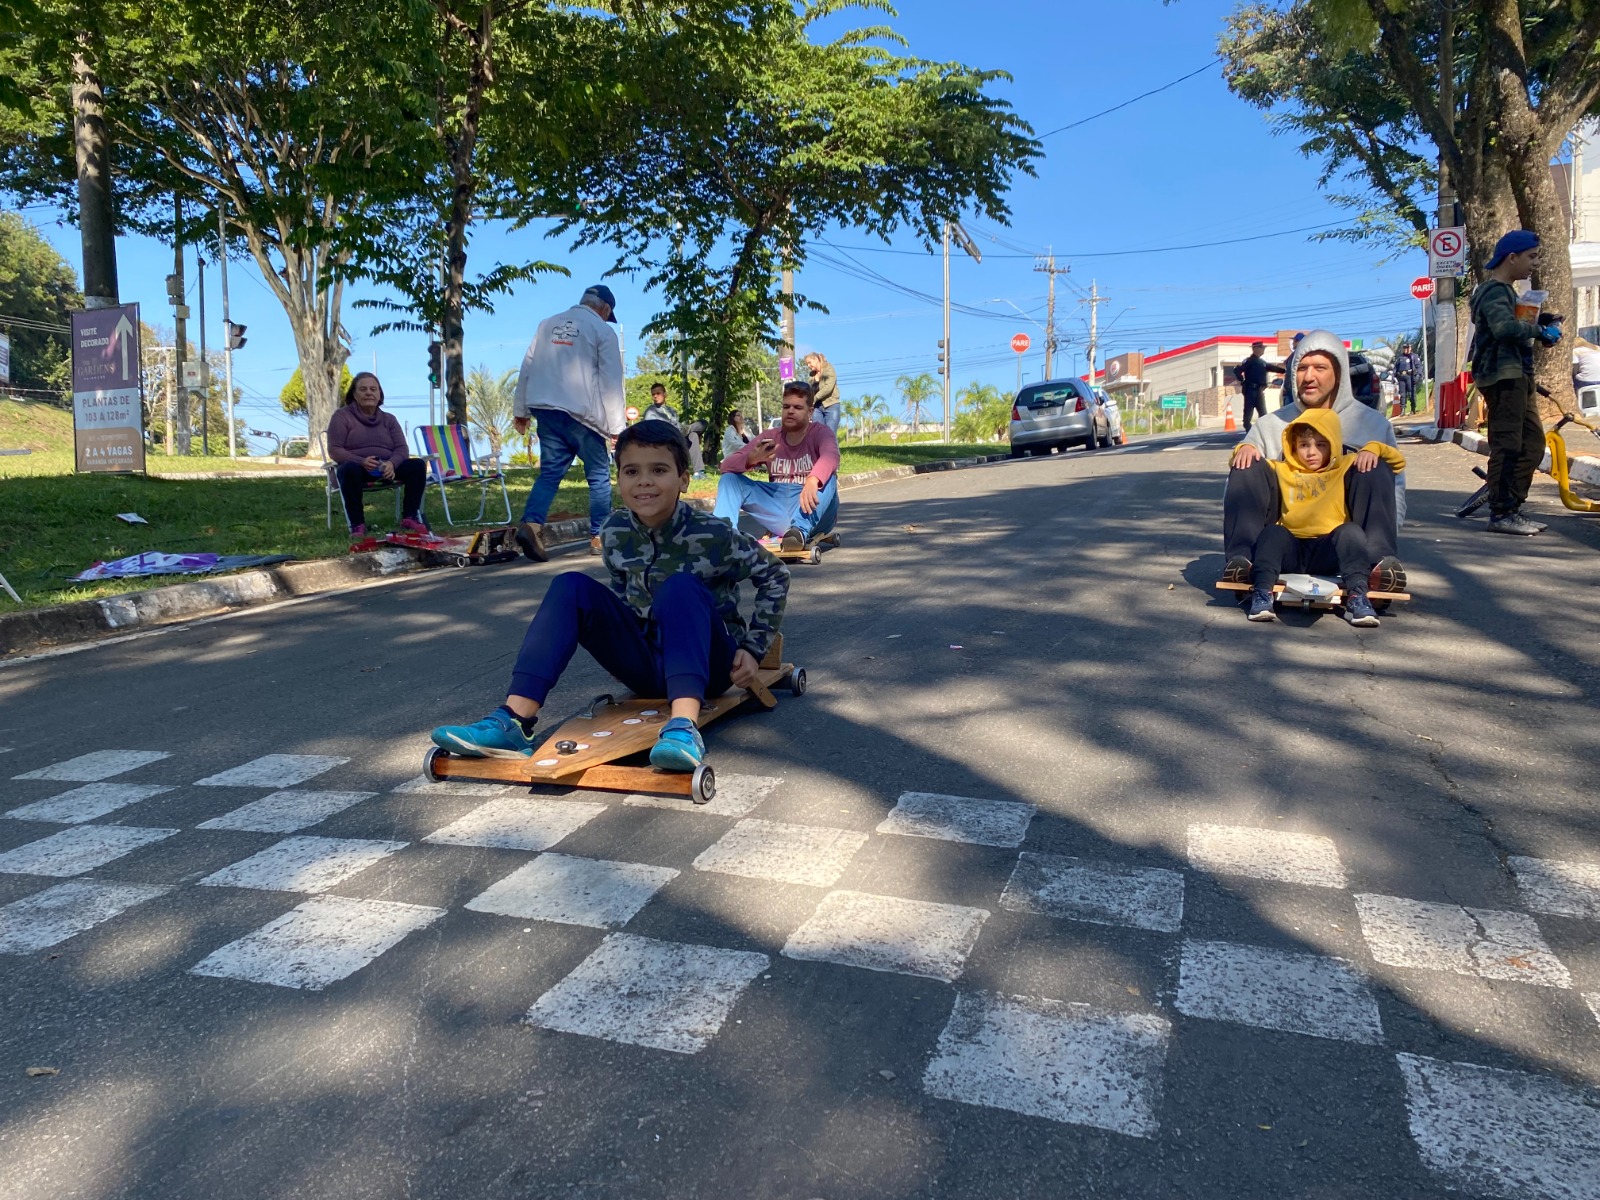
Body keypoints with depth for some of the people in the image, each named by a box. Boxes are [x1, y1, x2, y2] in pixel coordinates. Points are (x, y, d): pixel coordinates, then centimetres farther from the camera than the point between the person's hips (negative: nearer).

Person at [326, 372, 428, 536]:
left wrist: (392, 463, -21)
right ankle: (357, 524, -33)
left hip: (386, 469, 4)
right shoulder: (342, 415, 4)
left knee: (417, 465, -21)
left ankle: (410, 517, -15)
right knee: (350, 469, -40)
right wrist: (361, 461, -26)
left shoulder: (388, 419, 16)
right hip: (357, 467, -4)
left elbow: (401, 448, 4)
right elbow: (334, 450, -6)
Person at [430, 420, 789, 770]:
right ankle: (515, 720, -26)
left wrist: (753, 649, -8)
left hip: (708, 664, -4)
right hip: (646, 664, 4)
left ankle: (683, 726, -50)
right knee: (572, 587, -15)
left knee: (680, 587, -33)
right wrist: (619, 638, 6)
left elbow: (775, 576, -4)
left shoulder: (712, 536, -17)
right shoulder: (615, 533, -4)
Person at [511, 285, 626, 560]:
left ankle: (530, 524, -14)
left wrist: (520, 410, 19)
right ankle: (599, 537, 10)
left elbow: (527, 367, 14)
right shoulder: (603, 331, 0)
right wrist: (617, 426, -2)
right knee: (599, 476, 8)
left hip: (545, 409, 5)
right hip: (580, 413, -4)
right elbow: (611, 383, -4)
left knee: (550, 472, 7)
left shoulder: (547, 324, 15)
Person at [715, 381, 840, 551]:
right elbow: (727, 465, 1)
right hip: (778, 514, 4)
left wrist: (812, 481, -50)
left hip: (811, 513, -4)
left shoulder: (820, 432, -3)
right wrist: (752, 459, -22)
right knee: (730, 478, -6)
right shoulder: (770, 437, 8)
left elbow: (831, 456, -28)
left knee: (828, 475, -30)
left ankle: (800, 531, -51)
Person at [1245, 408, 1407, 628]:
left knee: (1351, 531, -29)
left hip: (1328, 552, -1)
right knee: (1273, 532, -29)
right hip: (1291, 549, 1)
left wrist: (1372, 449, 2)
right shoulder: (1281, 470, 19)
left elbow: (1398, 462, 19)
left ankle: (1357, 595, -37)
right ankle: (1262, 592, -40)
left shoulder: (1346, 467, 16)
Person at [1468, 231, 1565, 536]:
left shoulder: (1506, 291, 23)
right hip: (1503, 376, -11)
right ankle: (1501, 514, -6)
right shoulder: (1494, 291, -11)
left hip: (1517, 376, 11)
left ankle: (1512, 508, 16)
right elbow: (1505, 327, -28)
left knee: (1533, 442, 12)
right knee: (1507, 445, -10)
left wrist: (1545, 323, 6)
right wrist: (1541, 331, -15)